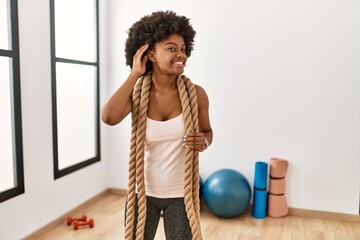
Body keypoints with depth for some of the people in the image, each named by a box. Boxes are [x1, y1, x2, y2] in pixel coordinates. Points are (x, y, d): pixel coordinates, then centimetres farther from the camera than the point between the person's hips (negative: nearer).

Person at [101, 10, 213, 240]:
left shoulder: (196, 94, -11)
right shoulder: (136, 93, -10)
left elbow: (207, 131, 5)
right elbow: (109, 117, -31)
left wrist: (203, 141, -18)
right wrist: (135, 74, -23)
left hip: (181, 193, 0)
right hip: (142, 191, 1)